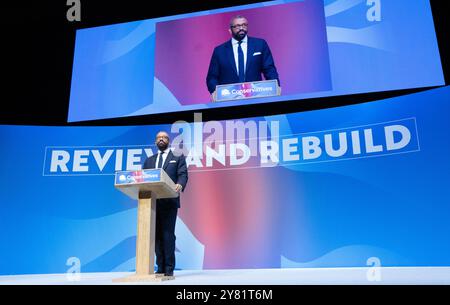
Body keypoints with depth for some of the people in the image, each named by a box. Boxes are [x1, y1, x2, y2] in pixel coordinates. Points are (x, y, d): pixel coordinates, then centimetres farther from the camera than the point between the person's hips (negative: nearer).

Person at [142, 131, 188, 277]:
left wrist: (180, 185, -24)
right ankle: (160, 267, 12)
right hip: (152, 201, 4)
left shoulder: (178, 157, 10)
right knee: (157, 235, 5)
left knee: (168, 234, -6)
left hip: (169, 201, -4)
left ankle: (169, 268, 1)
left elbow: (183, 174, -3)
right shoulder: (149, 160, 22)